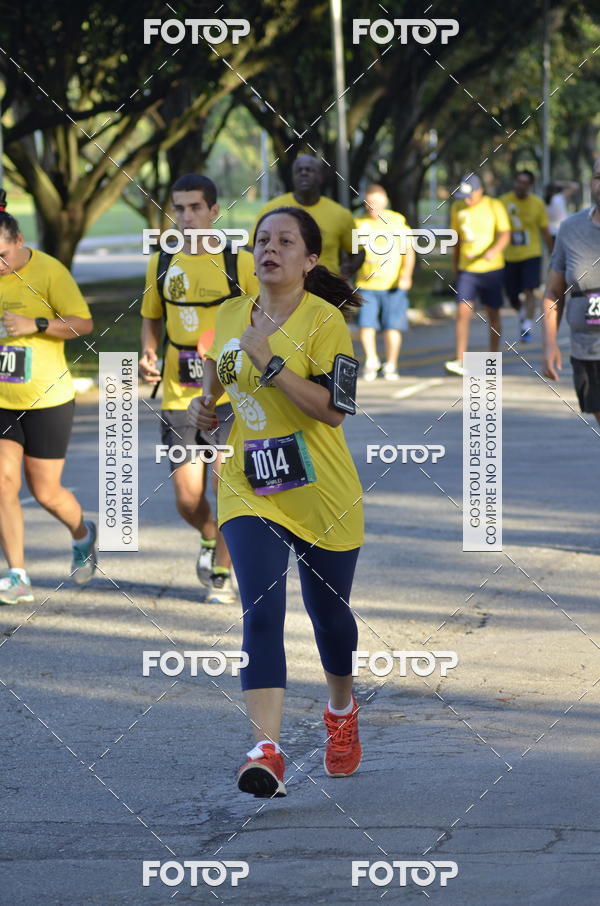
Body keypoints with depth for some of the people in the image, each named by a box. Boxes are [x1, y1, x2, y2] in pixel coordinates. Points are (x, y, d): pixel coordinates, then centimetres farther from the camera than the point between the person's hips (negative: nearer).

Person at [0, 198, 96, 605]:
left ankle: (83, 534, 35)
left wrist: (35, 324, -24)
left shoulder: (49, 271, -12)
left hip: (47, 399, -4)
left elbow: (84, 323, -12)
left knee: (45, 492, 2)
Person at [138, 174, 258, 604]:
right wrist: (149, 354, 1)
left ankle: (223, 572, 5)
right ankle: (211, 539, 37)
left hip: (230, 393, -3)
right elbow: (152, 319, 19)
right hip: (178, 396, 3)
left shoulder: (239, 262, -4)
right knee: (187, 499, 3)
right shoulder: (162, 264, 7)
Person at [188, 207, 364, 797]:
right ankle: (266, 750, -23)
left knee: (328, 612, 13)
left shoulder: (324, 319, -10)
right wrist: (204, 402, 7)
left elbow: (334, 409, -20)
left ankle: (341, 711, 44)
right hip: (248, 491, 3)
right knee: (261, 612, -14)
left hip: (322, 494, -3)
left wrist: (269, 362, -24)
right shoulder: (230, 315, 6)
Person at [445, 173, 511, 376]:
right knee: (463, 312, -10)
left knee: (493, 314, 6)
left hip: (491, 268, -3)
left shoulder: (494, 206, -5)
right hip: (466, 269, 3)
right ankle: (460, 361, -12)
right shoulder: (458, 208, 7)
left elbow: (505, 234, -13)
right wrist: (455, 265, 18)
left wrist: (494, 250, -31)